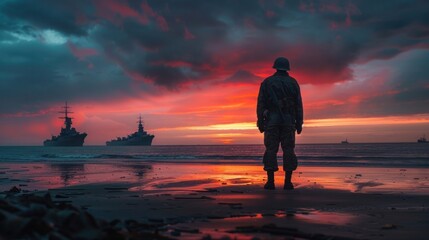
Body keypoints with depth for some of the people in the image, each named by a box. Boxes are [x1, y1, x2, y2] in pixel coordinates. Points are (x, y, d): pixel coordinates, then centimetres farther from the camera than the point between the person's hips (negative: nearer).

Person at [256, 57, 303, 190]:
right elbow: (299, 105, 5)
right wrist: (299, 123, 7)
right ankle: (288, 182, -2)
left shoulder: (267, 82, 6)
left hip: (271, 120, -1)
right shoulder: (293, 83, 9)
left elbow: (260, 103, 0)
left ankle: (270, 182, -6)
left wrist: (260, 122, 0)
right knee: (288, 150, 1)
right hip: (288, 120, 1)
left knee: (271, 150, -1)